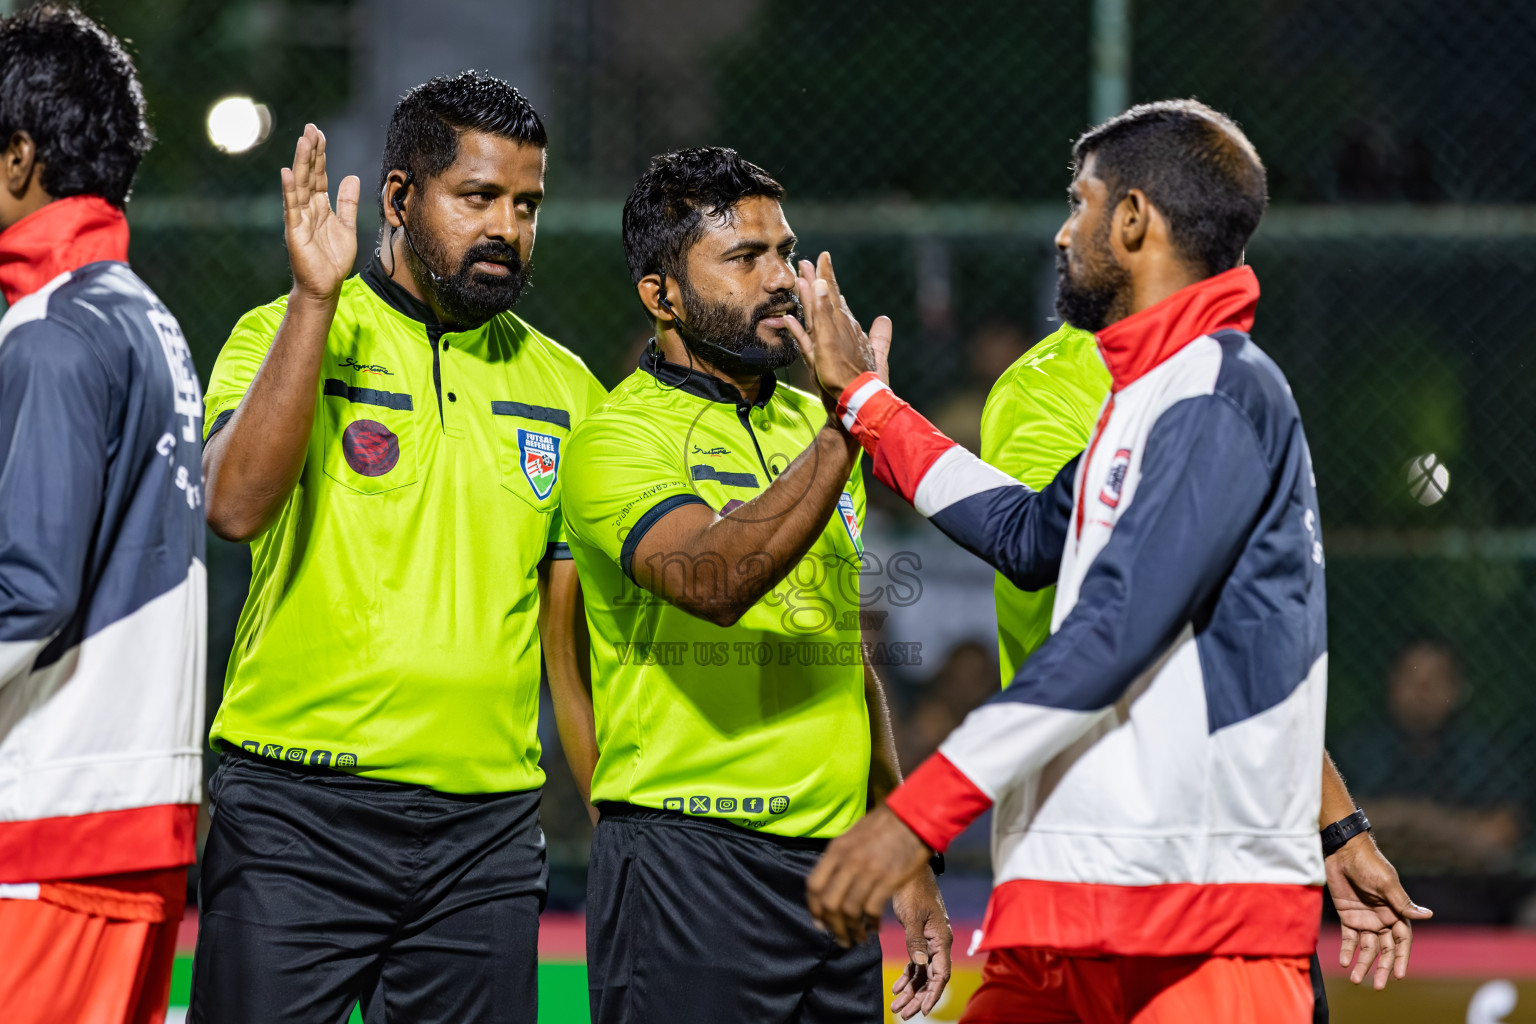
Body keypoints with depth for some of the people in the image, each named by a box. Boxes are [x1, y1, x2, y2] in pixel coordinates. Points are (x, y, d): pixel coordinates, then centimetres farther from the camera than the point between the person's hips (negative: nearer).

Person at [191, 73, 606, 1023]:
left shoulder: (564, 388, 13)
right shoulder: (287, 335, 1)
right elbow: (235, 505, -19)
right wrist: (316, 297, -20)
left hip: (487, 833, 4)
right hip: (296, 812, -4)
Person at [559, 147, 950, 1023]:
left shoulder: (812, 428, 17)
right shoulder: (621, 438, -7)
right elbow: (712, 580, -27)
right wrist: (848, 432, -32)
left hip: (835, 869, 7)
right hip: (687, 867, -7)